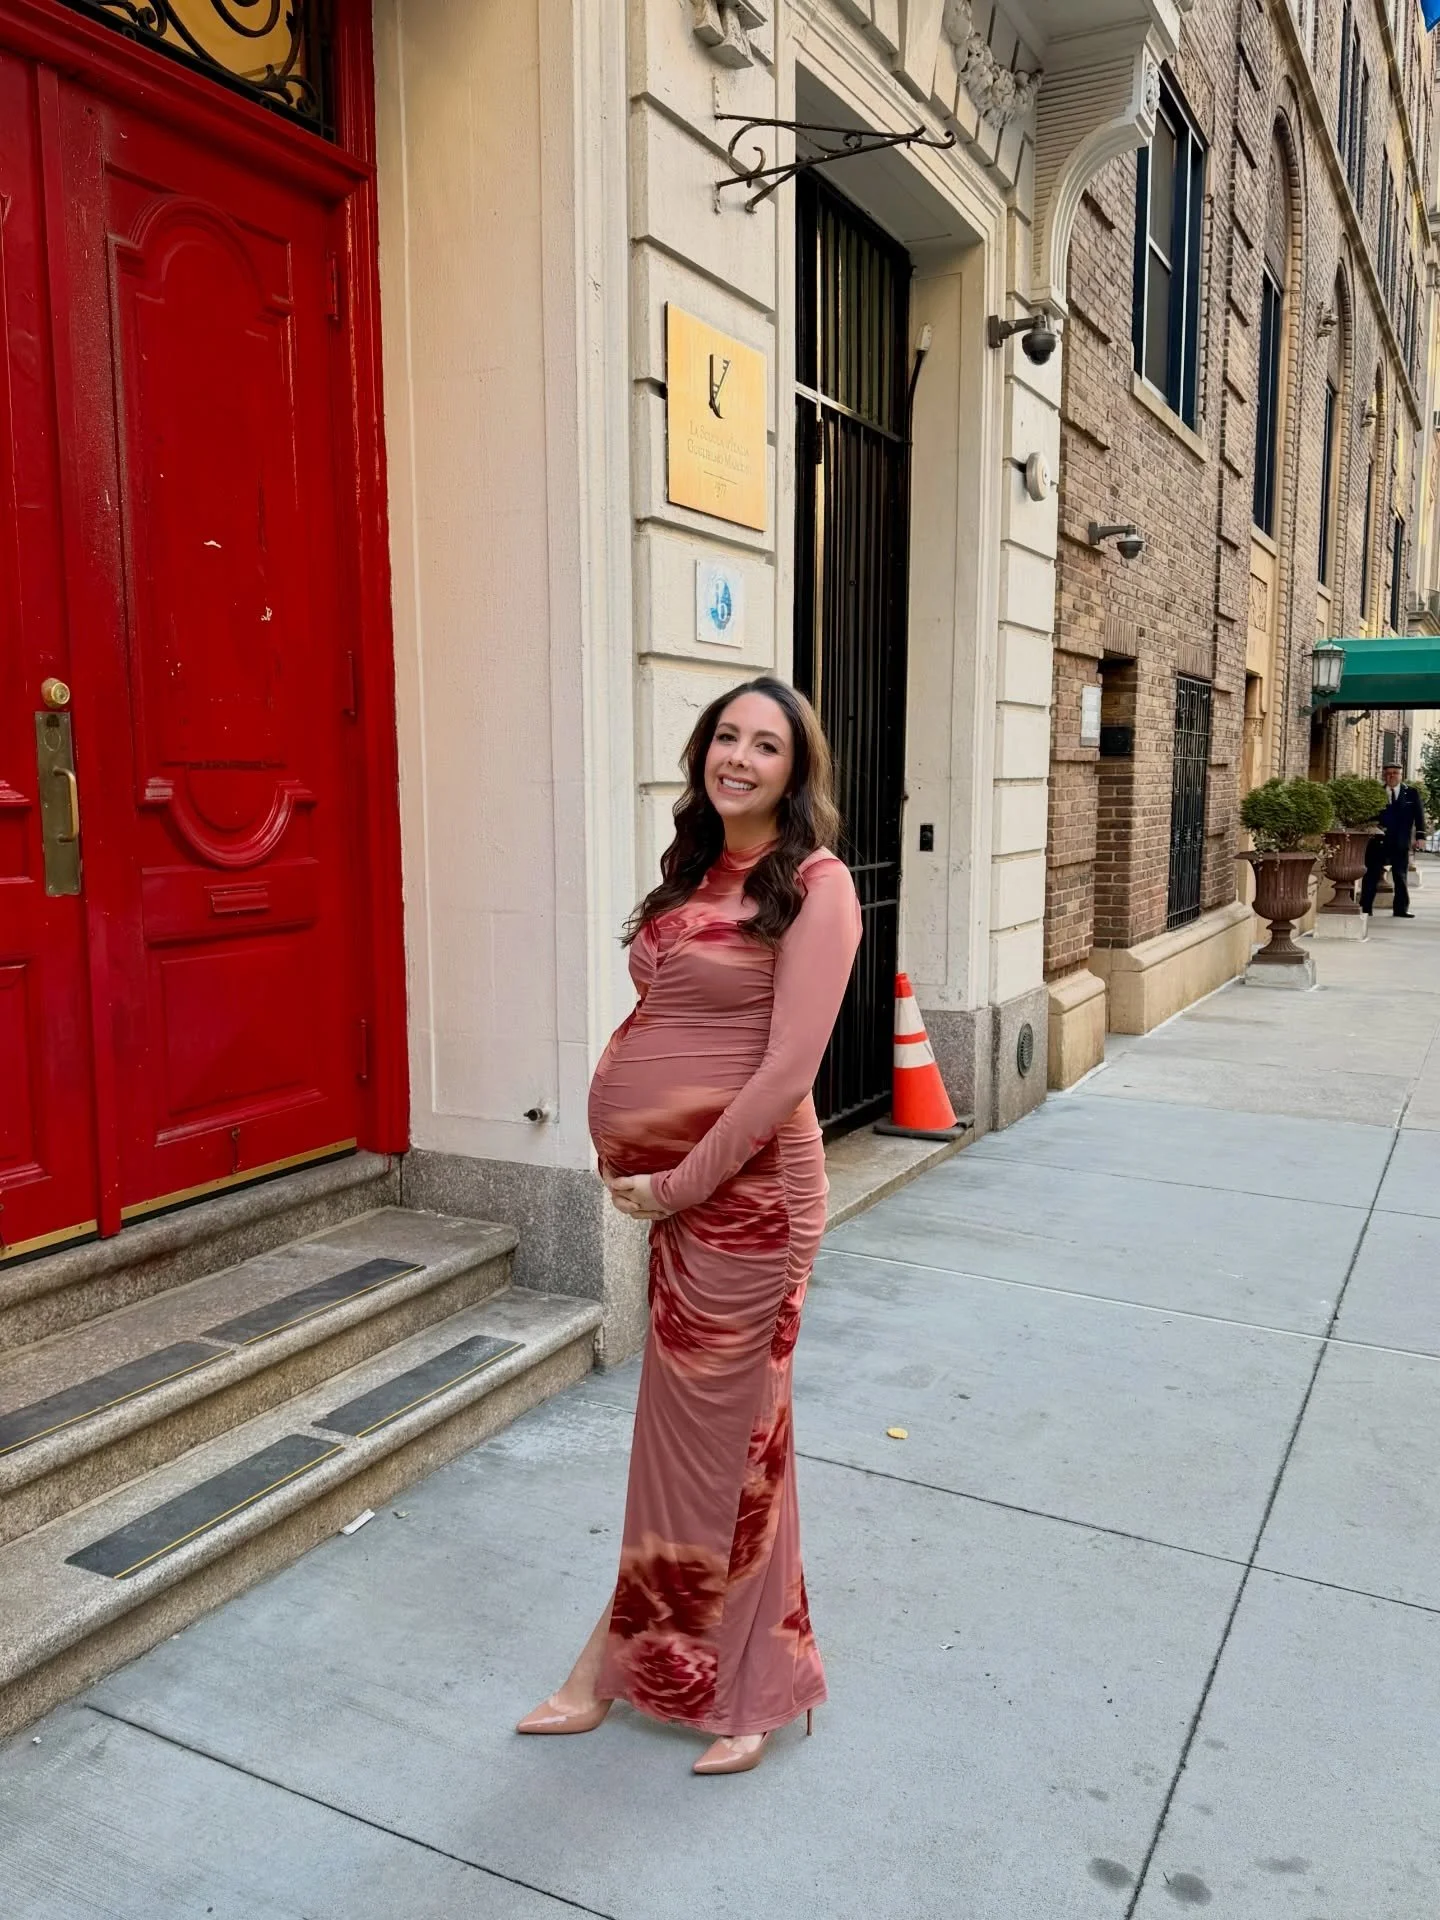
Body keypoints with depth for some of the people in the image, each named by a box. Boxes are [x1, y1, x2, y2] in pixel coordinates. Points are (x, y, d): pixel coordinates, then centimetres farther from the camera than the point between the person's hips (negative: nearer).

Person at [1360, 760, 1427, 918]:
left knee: (1401, 875, 8)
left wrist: (1420, 836, -4)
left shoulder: (1411, 793, 8)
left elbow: (1419, 815, 5)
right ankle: (1365, 908, 0)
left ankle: (1401, 909, 14)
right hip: (1379, 841, -1)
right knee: (1372, 875, -3)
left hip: (1401, 842, 2)